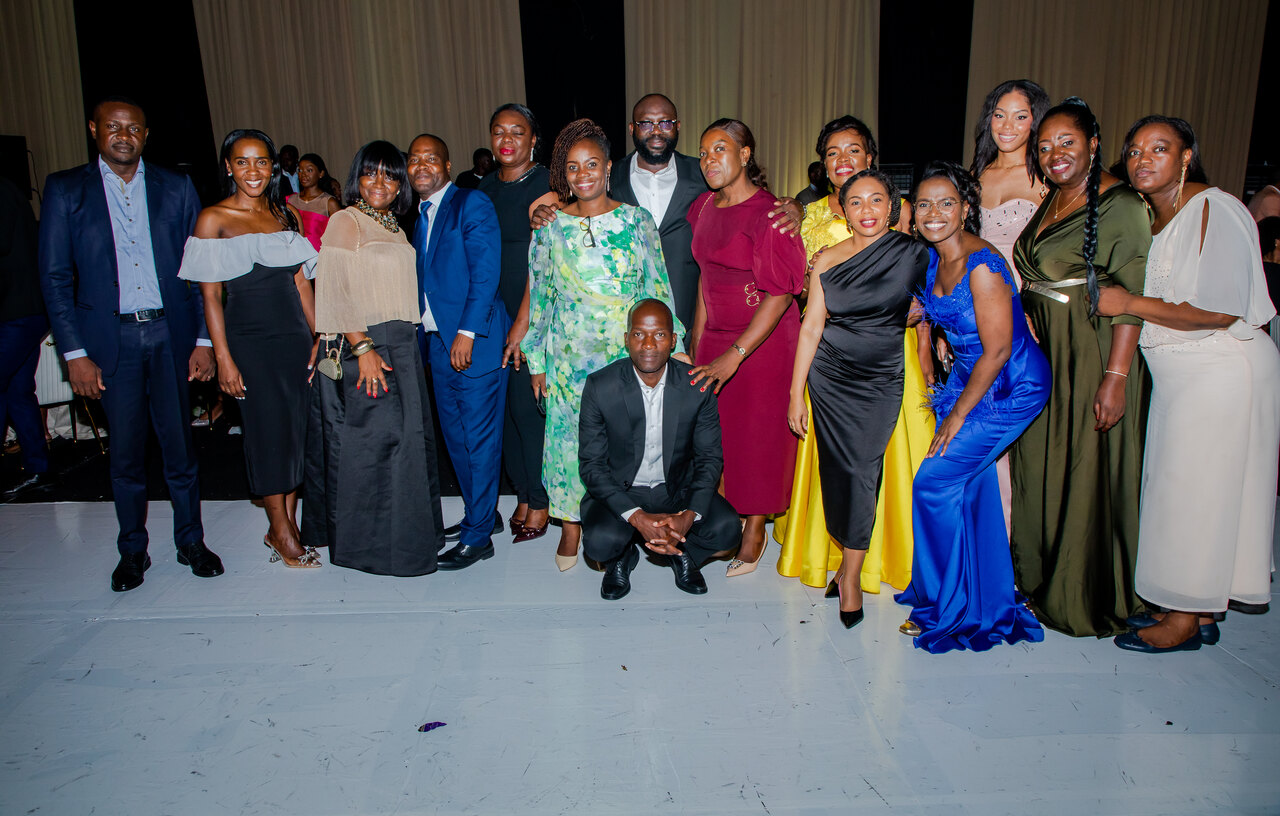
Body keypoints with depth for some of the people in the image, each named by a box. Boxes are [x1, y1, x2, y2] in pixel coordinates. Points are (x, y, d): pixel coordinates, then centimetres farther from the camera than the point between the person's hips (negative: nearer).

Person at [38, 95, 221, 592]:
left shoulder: (175, 188, 6)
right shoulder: (65, 190, 3)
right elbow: (55, 277, 1)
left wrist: (205, 339, -2)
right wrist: (74, 353, -5)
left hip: (170, 333, 1)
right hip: (110, 338, 0)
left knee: (179, 444, 7)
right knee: (125, 451, 7)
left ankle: (190, 542, 22)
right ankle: (132, 550, 23)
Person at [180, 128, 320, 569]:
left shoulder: (287, 215, 10)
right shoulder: (213, 219, -3)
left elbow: (302, 284, 12)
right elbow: (211, 296, -5)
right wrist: (223, 358, -10)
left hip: (294, 335, 5)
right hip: (249, 339, -4)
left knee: (298, 429, 5)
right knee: (268, 430, 0)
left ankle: (287, 524, 19)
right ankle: (281, 530, 14)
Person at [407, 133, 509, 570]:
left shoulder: (472, 203, -7)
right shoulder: (419, 216, 17)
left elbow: (485, 272, -15)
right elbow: (424, 280, 18)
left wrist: (467, 333, -19)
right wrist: (424, 335, 9)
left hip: (474, 341, -8)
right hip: (438, 342, 8)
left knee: (479, 438, -1)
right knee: (455, 436, 15)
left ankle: (477, 536, 7)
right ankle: (482, 514, 30)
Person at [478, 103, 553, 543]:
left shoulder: (542, 185, -9)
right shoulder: (485, 187, 12)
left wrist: (522, 323, -16)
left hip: (533, 313, -6)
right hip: (493, 312, 6)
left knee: (528, 405, -3)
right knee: (503, 405, 9)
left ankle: (540, 502, 14)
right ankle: (523, 495, 23)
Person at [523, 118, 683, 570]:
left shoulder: (637, 220, 0)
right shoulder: (551, 226, 2)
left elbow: (657, 289, 3)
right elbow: (540, 295, 6)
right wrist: (537, 361, 5)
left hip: (627, 354, 0)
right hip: (569, 356, 1)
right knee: (569, 436, 6)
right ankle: (571, 527, 24)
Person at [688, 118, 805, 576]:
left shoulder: (767, 212, -16)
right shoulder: (707, 206, 6)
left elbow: (780, 292, -20)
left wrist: (735, 355, -23)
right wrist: (698, 336, 12)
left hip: (763, 340, -6)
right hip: (715, 336, 6)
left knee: (758, 431, 5)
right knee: (715, 427, 6)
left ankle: (755, 530, 22)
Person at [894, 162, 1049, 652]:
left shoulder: (983, 266, -24)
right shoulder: (934, 257, 2)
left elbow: (997, 351, -21)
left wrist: (957, 415, -14)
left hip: (1011, 389, -8)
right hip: (971, 377, 8)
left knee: (936, 481, -9)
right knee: (970, 484, 10)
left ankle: (948, 608, 9)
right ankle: (988, 602, 29)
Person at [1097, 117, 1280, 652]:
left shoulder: (1216, 210, -15)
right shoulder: (1151, 218, 12)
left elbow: (1221, 311, -22)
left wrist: (1130, 304, -19)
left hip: (1222, 372, -9)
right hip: (1177, 373, 9)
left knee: (1196, 488, -2)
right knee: (1178, 484, 11)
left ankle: (1186, 621, 10)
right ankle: (1199, 610, 23)